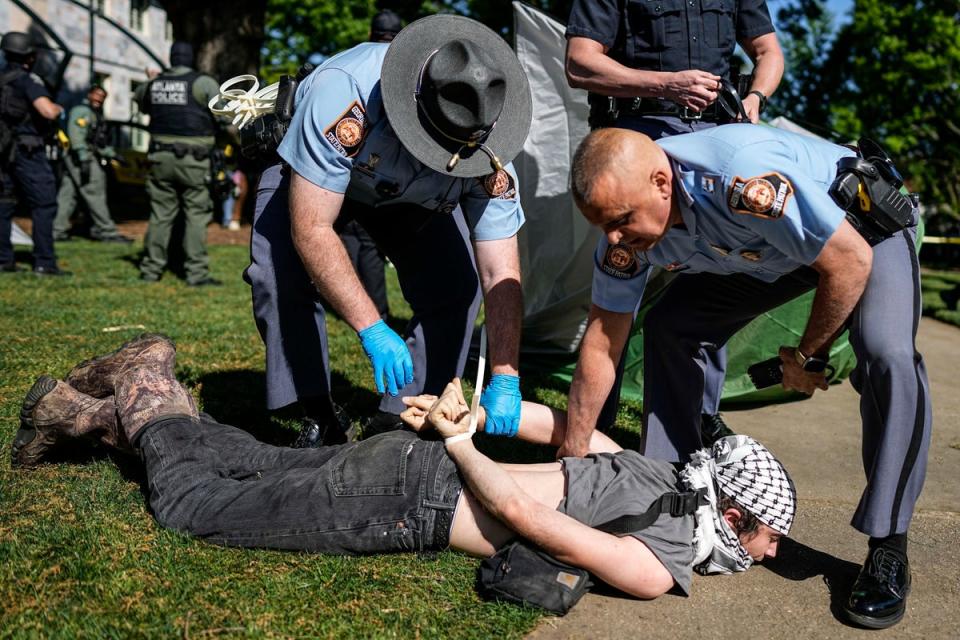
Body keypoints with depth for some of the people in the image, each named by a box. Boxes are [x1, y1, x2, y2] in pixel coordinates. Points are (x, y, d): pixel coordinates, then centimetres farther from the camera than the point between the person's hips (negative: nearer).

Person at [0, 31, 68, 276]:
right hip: (26, 152, -8)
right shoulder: (28, 80, -11)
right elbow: (48, 112, -25)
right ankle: (44, 262, -7)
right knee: (43, 205, -4)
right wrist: (58, 108, -4)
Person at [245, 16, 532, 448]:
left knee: (455, 289, -16)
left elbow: (500, 275, -29)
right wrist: (372, 330, -48)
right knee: (283, 278, -24)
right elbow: (310, 230, -43)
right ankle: (318, 418, -4)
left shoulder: (488, 155, -33)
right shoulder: (343, 92, -44)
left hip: (414, 196, 2)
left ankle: (400, 420, 1)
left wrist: (505, 380, -36)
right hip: (310, 175, -2)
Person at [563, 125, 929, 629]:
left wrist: (809, 356, -16)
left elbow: (851, 260, -30)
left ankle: (887, 549, -12)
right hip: (764, 253, 6)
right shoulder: (626, 212, -21)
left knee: (886, 357, -29)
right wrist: (572, 454, -8)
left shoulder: (744, 179, -43)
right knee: (668, 328, -8)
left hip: (864, 225, -5)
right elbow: (602, 342, -12)